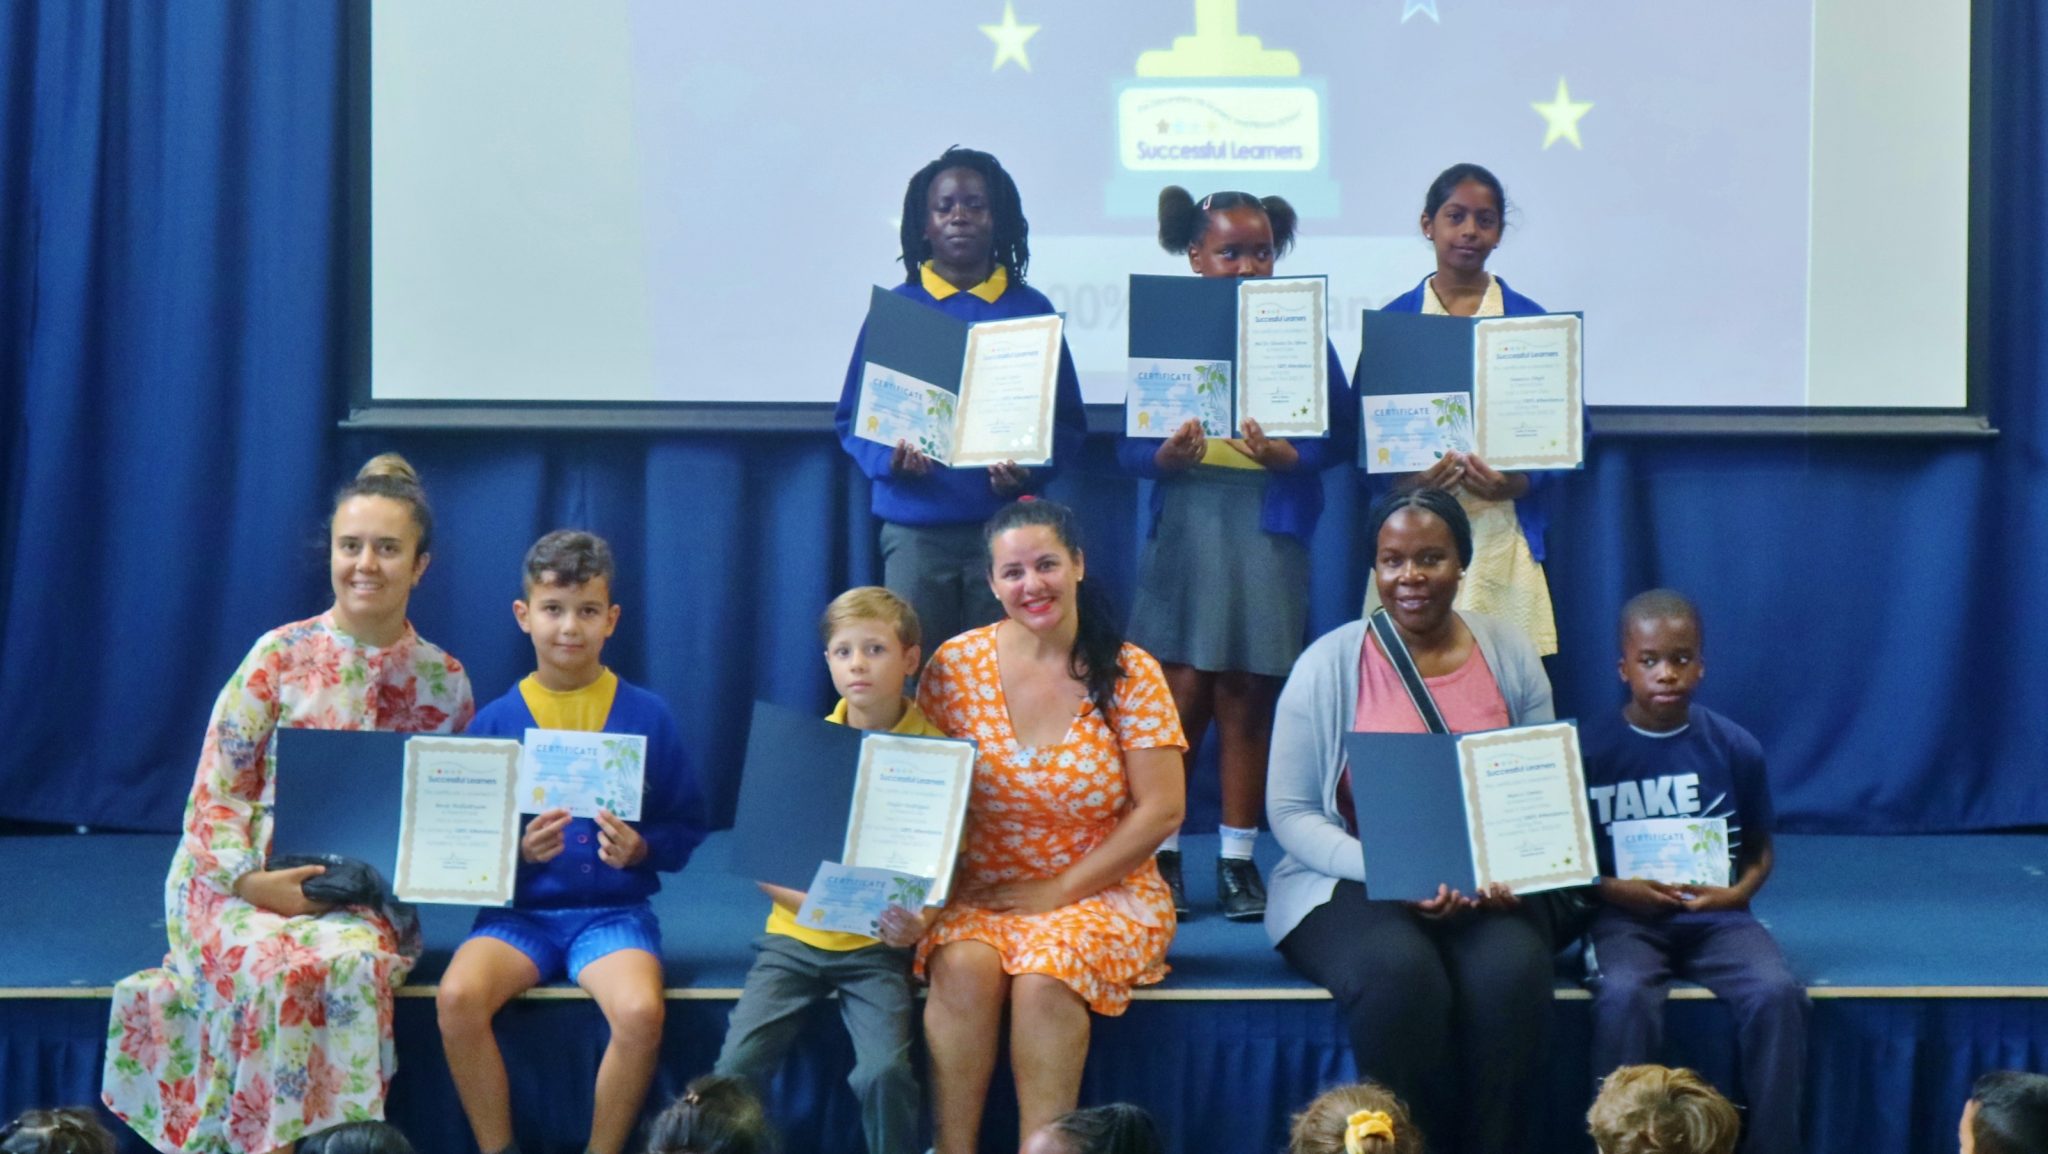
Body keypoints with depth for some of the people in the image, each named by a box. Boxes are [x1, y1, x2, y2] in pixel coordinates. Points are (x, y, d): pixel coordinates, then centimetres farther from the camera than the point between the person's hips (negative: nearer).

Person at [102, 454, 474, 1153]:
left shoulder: (443, 681, 6)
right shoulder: (282, 656, -2)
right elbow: (214, 793, -3)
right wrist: (255, 882, -18)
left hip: (364, 899, 2)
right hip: (243, 886, -1)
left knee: (355, 962, -34)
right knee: (276, 971, -35)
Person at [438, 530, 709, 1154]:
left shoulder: (647, 716, 2)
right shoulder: (494, 722, 3)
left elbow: (688, 828, 5)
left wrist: (640, 849, -15)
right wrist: (517, 851, -15)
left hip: (615, 910, -1)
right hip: (519, 910, 1)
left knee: (640, 1011, -32)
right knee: (457, 996, -30)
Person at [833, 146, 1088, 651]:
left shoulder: (1031, 310, 7)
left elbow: (1069, 421, 7)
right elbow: (851, 417, 6)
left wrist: (1029, 470, -12)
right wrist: (889, 458, -14)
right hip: (916, 528, 0)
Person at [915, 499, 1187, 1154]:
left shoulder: (1128, 674, -5)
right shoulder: (956, 665, 0)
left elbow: (1161, 810, -7)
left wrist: (1061, 890, -12)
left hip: (1100, 888, -1)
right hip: (980, 886, 2)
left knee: (1046, 976, -31)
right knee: (963, 966, -29)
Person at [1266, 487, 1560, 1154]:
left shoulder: (1510, 656, 8)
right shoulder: (1329, 664, 0)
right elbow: (1290, 812, -2)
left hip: (1488, 892, 2)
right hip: (1356, 885, -2)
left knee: (1510, 973, -31)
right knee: (1400, 974, -34)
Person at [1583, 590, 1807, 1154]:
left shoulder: (1735, 747, 4)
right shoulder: (1589, 748, -2)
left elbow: (1759, 848, 14)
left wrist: (1736, 893, -7)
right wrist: (1614, 889, -15)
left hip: (1715, 915, 2)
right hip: (1625, 916, -2)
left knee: (1778, 993, -26)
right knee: (1624, 997, -34)